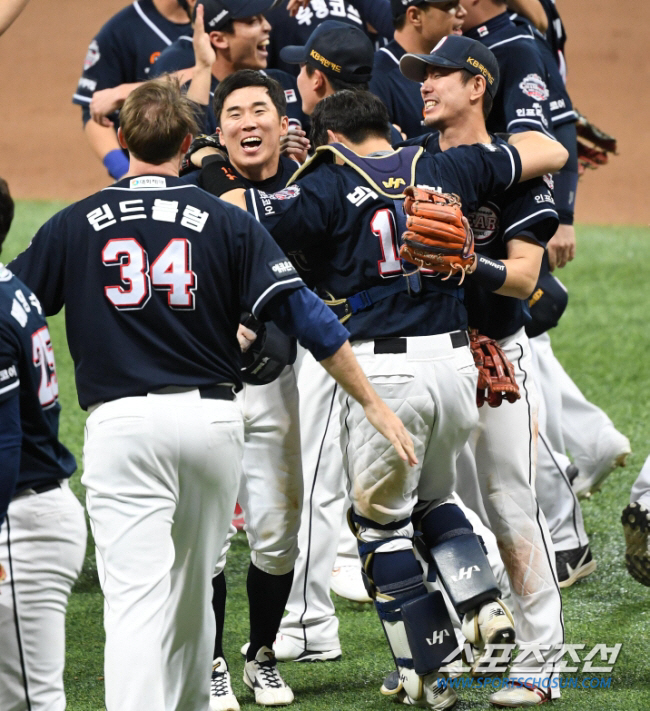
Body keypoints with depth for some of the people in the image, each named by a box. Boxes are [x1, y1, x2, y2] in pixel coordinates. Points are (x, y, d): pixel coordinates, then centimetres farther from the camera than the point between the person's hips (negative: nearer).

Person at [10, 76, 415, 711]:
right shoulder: (226, 222, 4)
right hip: (212, 418, 2)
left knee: (135, 599, -10)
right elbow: (303, 313, 0)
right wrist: (371, 402, 5)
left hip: (121, 422, -2)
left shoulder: (73, 225, 4)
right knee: (192, 587, 20)